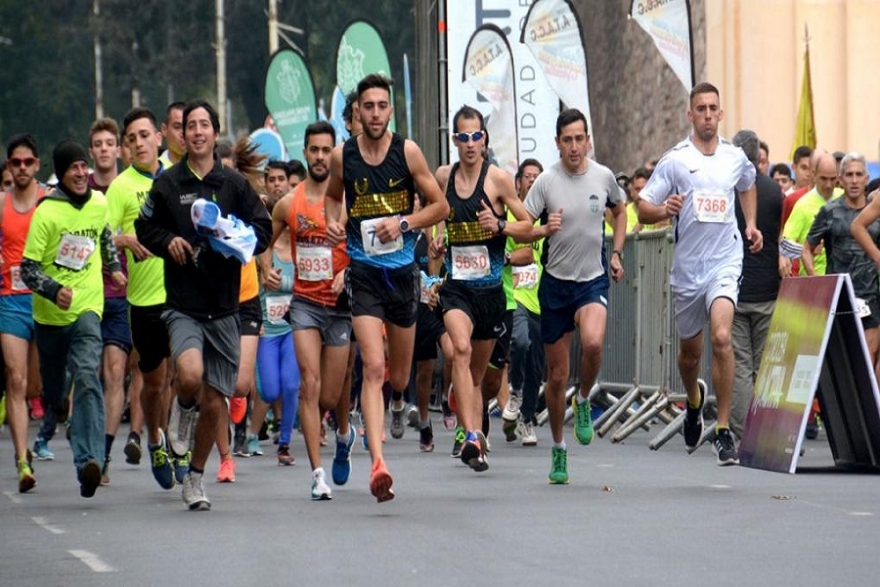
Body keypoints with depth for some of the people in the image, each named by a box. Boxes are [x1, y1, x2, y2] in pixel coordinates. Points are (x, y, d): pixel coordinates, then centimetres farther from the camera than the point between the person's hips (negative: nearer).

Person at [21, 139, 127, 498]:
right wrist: (54, 290, -26)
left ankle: (88, 461, -31)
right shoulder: (47, 212, -10)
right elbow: (28, 268, -11)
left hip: (87, 310, 1)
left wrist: (114, 267, 25)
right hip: (50, 314, 0)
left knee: (87, 378, -20)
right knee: (52, 390, 13)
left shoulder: (99, 204, 3)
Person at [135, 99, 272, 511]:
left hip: (223, 307, 2)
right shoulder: (167, 184, 3)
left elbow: (263, 229, 7)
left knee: (214, 404, 4)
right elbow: (145, 229, 13)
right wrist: (168, 242, -6)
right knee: (190, 375, -28)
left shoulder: (234, 184, 5)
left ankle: (195, 477, 25)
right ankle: (182, 411, 10)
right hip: (182, 304, -2)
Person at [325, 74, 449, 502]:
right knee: (373, 367, -18)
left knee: (399, 378, 13)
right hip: (363, 270, -1)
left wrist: (405, 222, -13)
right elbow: (332, 195, 21)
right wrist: (332, 222, 0)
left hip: (403, 269, 1)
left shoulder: (408, 151, -3)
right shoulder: (342, 156, 0)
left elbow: (440, 206, 3)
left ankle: (391, 397, 53)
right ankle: (378, 464, -25)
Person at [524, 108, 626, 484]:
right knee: (556, 376, 5)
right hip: (555, 283, 0)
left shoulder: (603, 177, 0)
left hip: (594, 280, 0)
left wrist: (616, 253, 11)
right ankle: (558, 449, 22)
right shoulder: (546, 181, -6)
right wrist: (544, 229, -25)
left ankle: (583, 401, 0)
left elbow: (620, 211, 20)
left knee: (593, 342, -30)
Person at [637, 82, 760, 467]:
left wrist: (750, 224, 16)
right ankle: (694, 399, 49)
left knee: (721, 337, -21)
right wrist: (664, 210, -24)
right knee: (690, 351, 14)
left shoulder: (736, 158, 5)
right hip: (686, 266, 0)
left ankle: (724, 430, -16)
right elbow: (643, 209, -3)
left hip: (725, 261, 0)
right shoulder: (675, 161, -3)